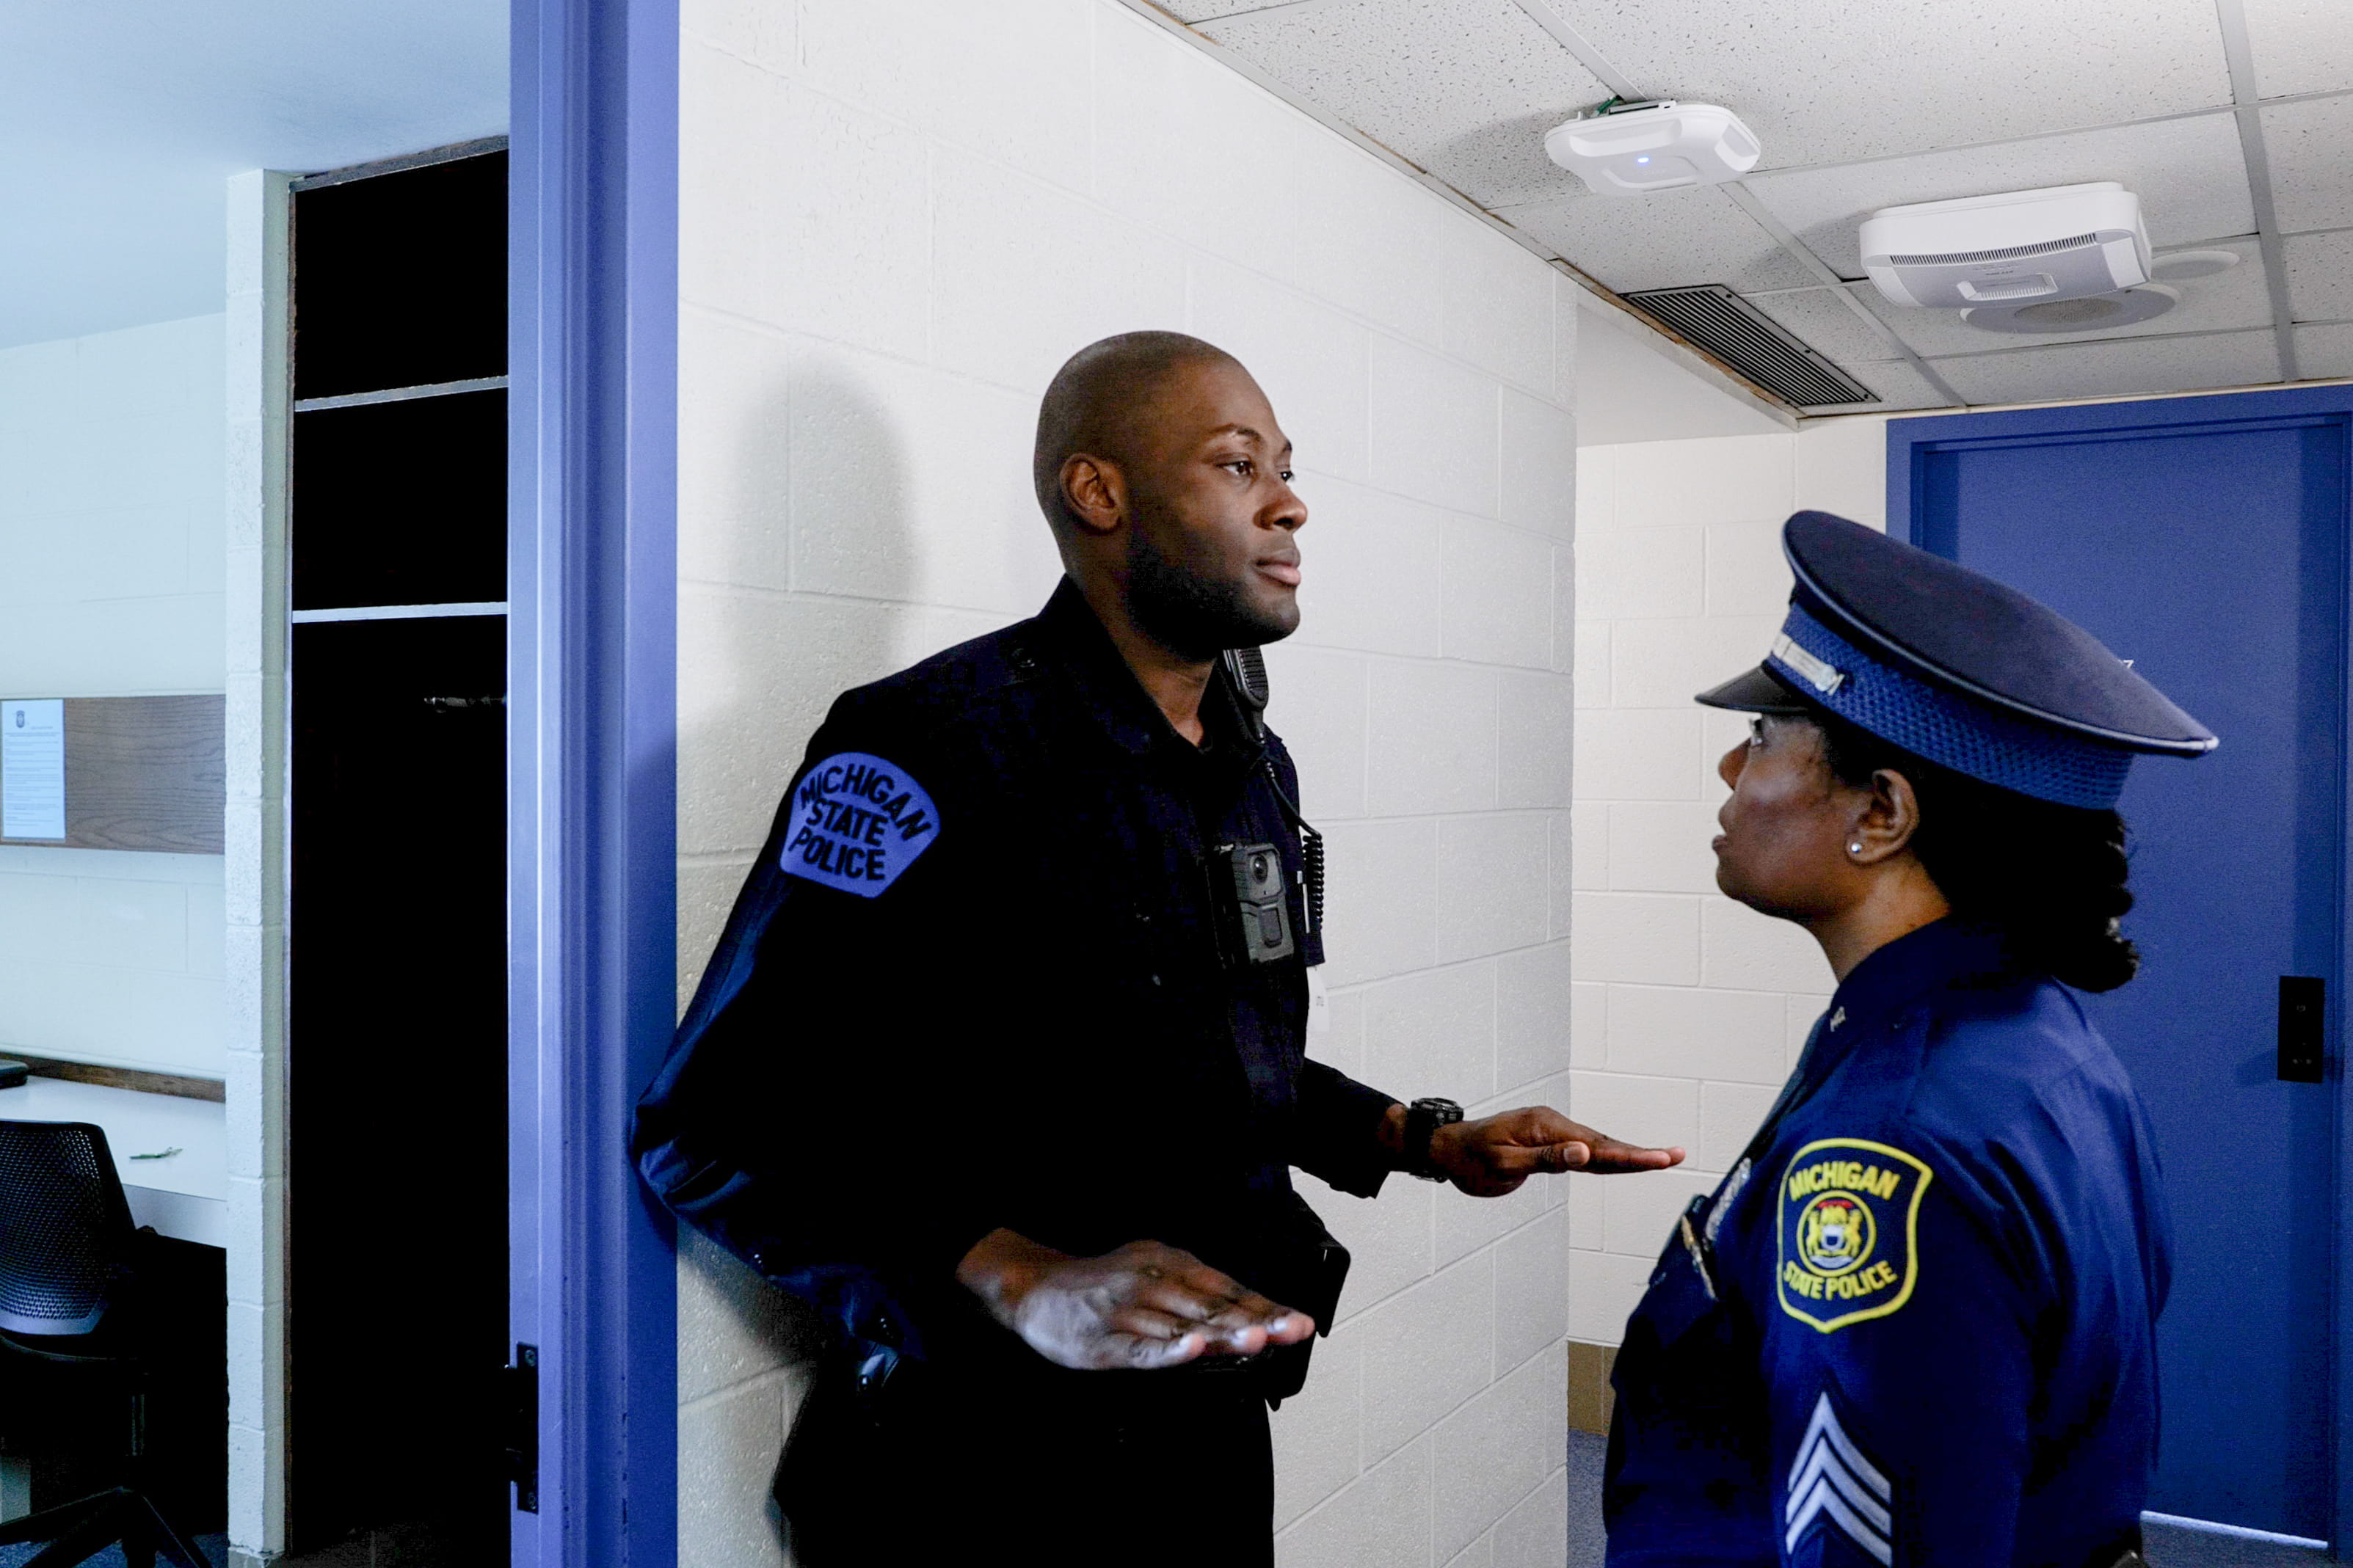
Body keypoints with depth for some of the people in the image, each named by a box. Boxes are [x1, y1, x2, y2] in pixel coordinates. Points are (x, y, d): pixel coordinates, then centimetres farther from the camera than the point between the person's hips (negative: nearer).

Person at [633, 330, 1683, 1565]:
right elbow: (719, 1128, -22)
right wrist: (1030, 1283, -31)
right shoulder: (937, 746, -18)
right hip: (991, 1469, -8)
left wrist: (1428, 1141, 9)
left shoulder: (1255, 763, 9)